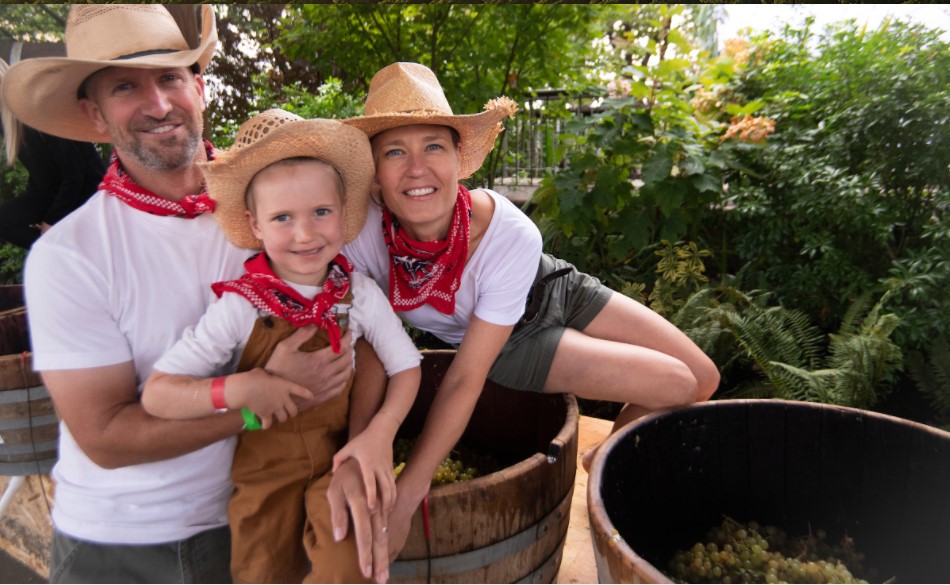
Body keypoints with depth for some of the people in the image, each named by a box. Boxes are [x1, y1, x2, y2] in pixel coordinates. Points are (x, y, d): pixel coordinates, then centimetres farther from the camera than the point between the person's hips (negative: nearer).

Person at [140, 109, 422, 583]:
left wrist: (381, 432, -14)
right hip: (264, 465, 0)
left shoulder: (359, 293, -8)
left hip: (339, 455, 1)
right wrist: (237, 391, -27)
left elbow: (406, 366, 1)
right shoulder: (240, 306, -14)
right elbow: (156, 393, -13)